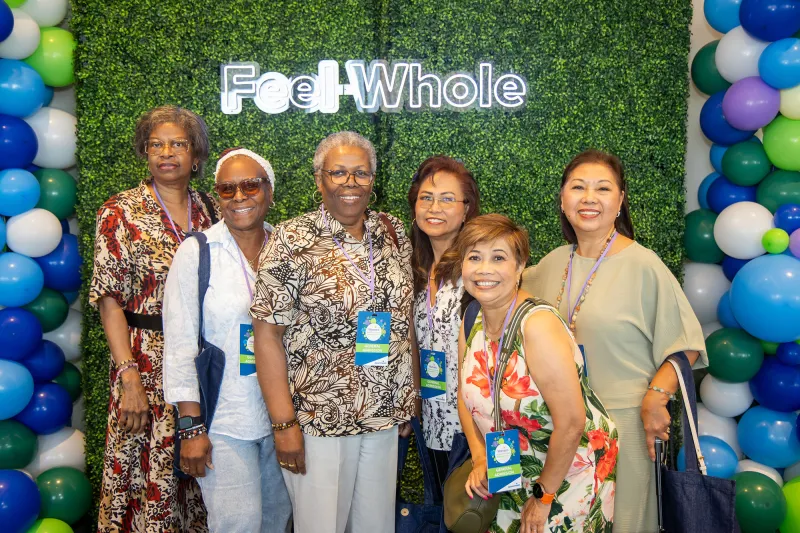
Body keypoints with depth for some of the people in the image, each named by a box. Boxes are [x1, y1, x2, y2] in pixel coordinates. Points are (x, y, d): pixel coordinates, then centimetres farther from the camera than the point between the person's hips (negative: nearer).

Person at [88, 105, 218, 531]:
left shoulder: (210, 210, 7)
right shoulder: (120, 212, -4)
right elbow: (109, 299, -8)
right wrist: (129, 376, -14)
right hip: (147, 361, -3)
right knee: (148, 469, 2)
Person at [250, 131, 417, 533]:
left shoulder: (394, 234, 4)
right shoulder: (293, 240, -10)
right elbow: (268, 334, -11)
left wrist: (412, 394, 9)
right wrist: (284, 423, -14)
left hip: (386, 416, 5)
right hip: (318, 421, -4)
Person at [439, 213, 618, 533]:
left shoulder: (538, 325, -28)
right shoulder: (471, 324, -5)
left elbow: (571, 424, -27)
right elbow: (466, 395, 8)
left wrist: (544, 495, -17)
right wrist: (480, 459, -2)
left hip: (571, 468, -6)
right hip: (515, 470, 6)